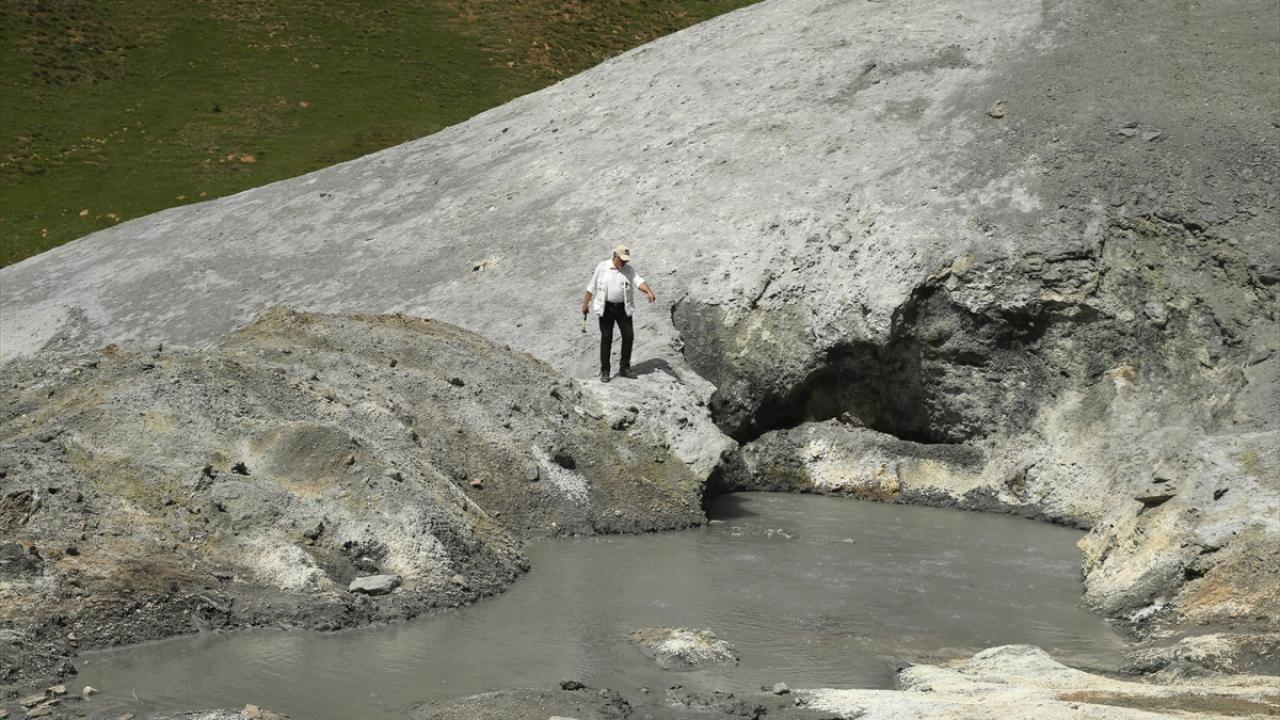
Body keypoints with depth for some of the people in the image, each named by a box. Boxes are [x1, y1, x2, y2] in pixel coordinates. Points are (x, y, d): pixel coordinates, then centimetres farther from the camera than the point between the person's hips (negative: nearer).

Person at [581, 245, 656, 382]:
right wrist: (585, 303, 5)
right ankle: (605, 371, 8)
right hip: (606, 308, -2)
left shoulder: (630, 269, -1)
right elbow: (592, 287, 3)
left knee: (628, 336, -2)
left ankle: (624, 368, 13)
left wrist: (649, 292, -35)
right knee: (606, 338, 0)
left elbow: (639, 281, -17)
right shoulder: (602, 268, -3)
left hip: (623, 308, 2)